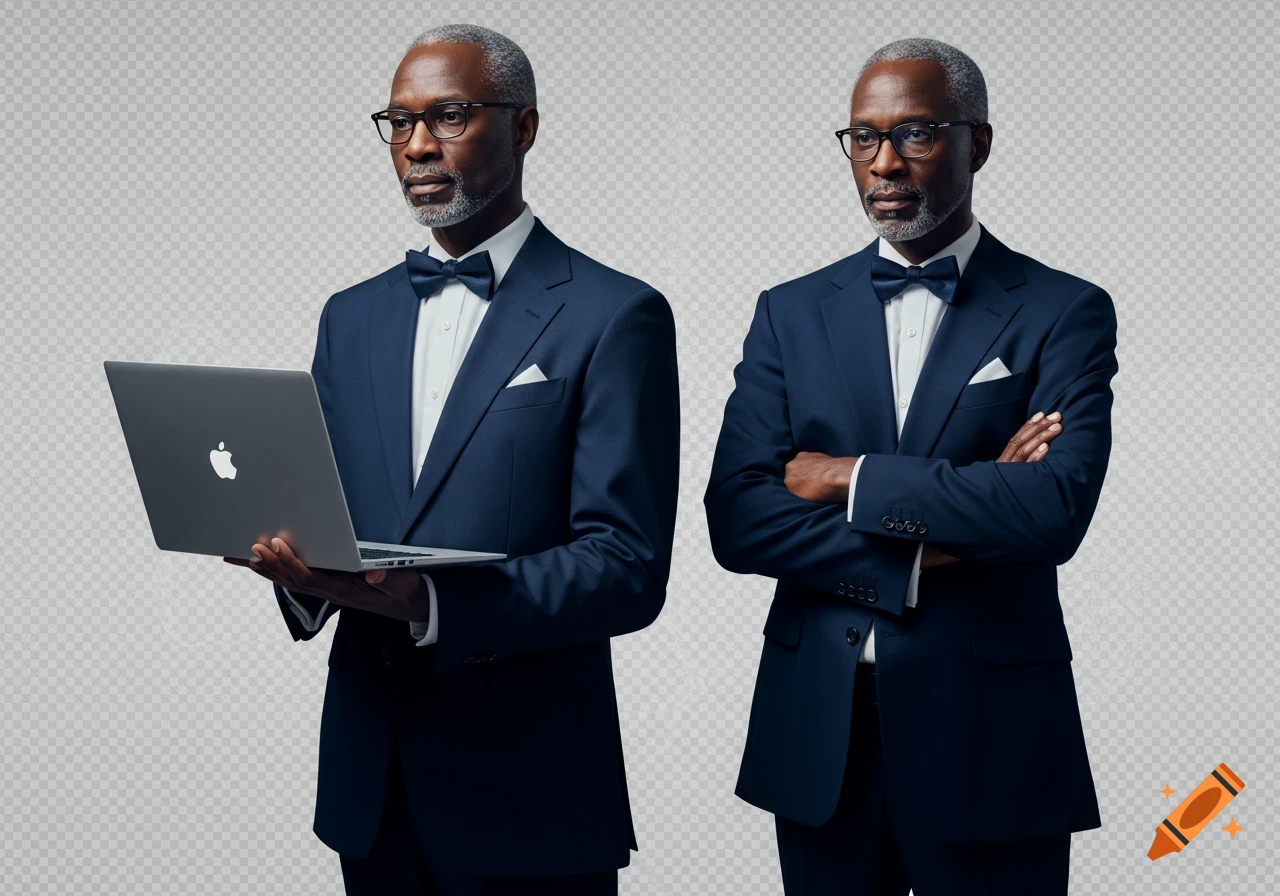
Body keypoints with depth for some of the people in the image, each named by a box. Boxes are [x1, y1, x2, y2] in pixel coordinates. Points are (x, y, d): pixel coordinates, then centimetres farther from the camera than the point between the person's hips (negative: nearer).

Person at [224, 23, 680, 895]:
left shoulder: (613, 316, -7)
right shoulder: (352, 317, 13)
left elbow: (628, 568, -14)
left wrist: (430, 603, -27)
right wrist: (303, 574, -10)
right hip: (368, 775, 5)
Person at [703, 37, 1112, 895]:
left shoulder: (1064, 312, -1)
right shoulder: (791, 313, 8)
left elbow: (1056, 510, -17)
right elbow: (737, 519, -3)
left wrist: (850, 479, -12)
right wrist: (921, 553, -13)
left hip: (991, 737, -3)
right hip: (818, 735, 3)